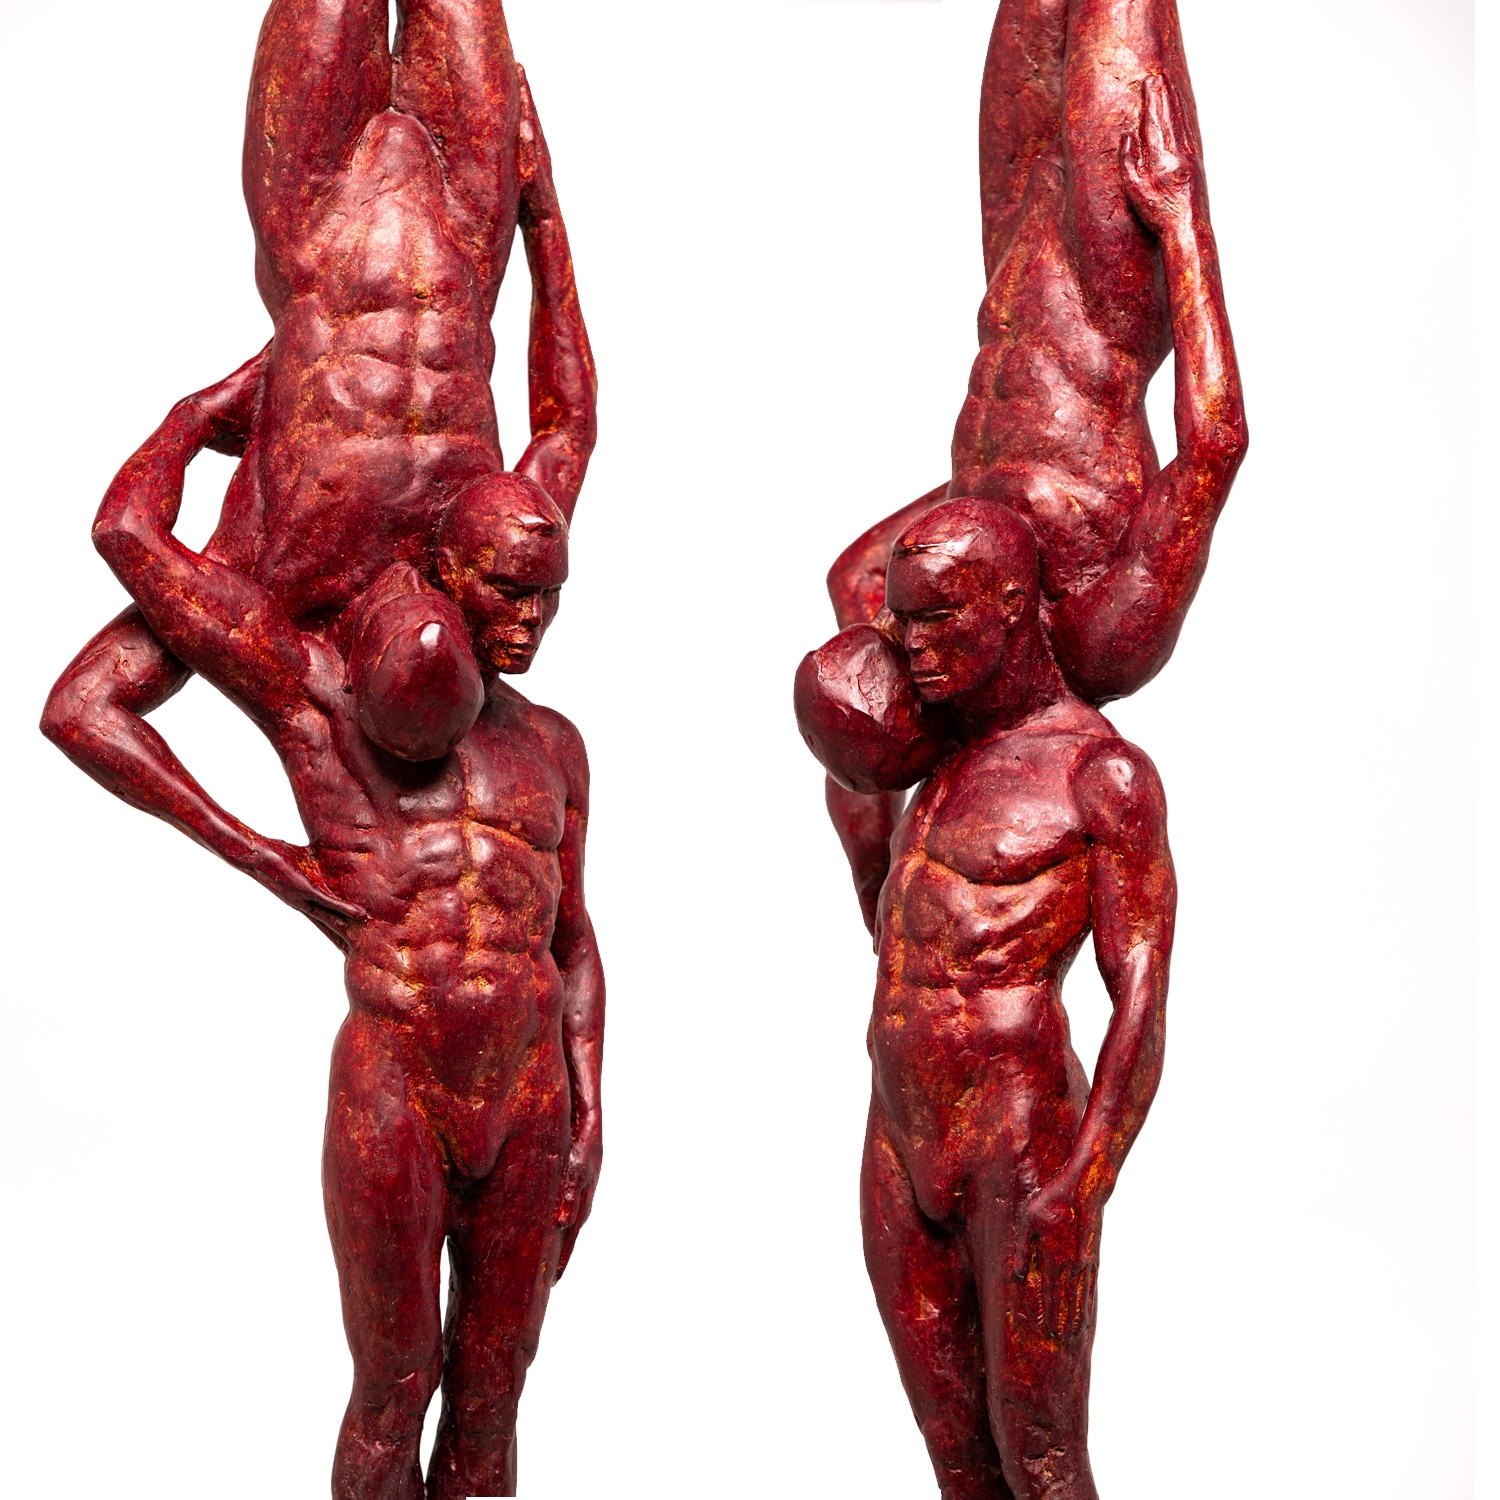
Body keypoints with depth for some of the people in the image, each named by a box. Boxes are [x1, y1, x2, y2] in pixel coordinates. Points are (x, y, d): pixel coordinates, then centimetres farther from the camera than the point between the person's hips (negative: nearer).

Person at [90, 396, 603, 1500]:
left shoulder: (551, 745, 14)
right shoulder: (316, 685, 1)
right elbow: (128, 532, 0)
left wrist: (587, 1117, 7)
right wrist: (210, 404, 16)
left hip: (528, 1102, 4)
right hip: (387, 1099, -4)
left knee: (489, 1400, 11)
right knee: (393, 1397, 6)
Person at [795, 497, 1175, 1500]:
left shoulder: (1109, 772, -9)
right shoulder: (953, 747, 13)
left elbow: (1144, 1010, -14)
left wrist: (1079, 1199, -21)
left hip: (1027, 1152, -7)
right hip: (903, 1151, 7)